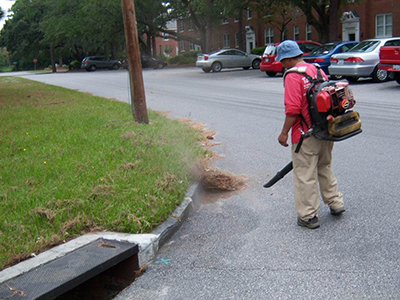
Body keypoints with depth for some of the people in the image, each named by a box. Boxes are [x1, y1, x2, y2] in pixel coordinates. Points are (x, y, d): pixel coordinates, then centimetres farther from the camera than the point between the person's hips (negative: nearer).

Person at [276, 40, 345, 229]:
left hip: (305, 135, -8)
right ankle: (335, 203, 33)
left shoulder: (292, 76, -17)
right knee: (325, 168, 25)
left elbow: (293, 109, -23)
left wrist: (284, 132, -13)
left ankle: (309, 217, 14)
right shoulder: (317, 69, 7)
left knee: (305, 176, 4)